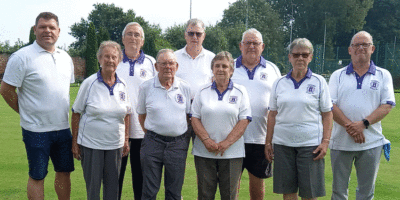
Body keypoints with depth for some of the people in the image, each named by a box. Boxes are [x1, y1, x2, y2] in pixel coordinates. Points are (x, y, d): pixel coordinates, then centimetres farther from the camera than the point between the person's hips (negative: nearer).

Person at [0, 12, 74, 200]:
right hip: (36, 130, -6)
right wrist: (25, 112, -1)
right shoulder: (22, 57, -10)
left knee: (64, 171, 15)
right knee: (37, 176, 6)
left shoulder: (65, 58, 10)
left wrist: (63, 114, 14)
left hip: (63, 128, 6)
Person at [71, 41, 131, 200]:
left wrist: (126, 140, 8)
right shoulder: (89, 83, -7)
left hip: (115, 144, 3)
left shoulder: (122, 85, 3)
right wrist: (74, 143, -5)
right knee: (92, 184, 5)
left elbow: (126, 114, 12)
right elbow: (76, 114, -3)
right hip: (90, 143, -3)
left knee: (112, 184, 9)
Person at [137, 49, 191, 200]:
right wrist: (151, 136, 5)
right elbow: (141, 115, 10)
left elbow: (188, 115, 12)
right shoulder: (146, 87, 1)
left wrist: (186, 140, 7)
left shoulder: (185, 87, 4)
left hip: (178, 144, 1)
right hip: (153, 143, -1)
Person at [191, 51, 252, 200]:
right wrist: (207, 140, -11)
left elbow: (244, 121, -3)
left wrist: (226, 143, -12)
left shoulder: (240, 92, 4)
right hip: (204, 152, 1)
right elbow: (195, 119, 4)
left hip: (232, 153, -1)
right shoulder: (203, 92, 9)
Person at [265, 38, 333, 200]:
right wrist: (268, 143, 7)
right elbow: (272, 115, 10)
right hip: (282, 143, 2)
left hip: (310, 144, -2)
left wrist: (325, 142, -8)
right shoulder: (279, 83, 9)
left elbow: (327, 114, 1)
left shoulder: (319, 82, 3)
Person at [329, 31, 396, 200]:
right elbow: (330, 105, -3)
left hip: (371, 142, 0)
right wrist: (349, 126, -17)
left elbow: (387, 105, -3)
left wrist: (363, 124, -17)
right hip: (341, 142, 0)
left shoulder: (383, 75, 7)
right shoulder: (338, 75, 7)